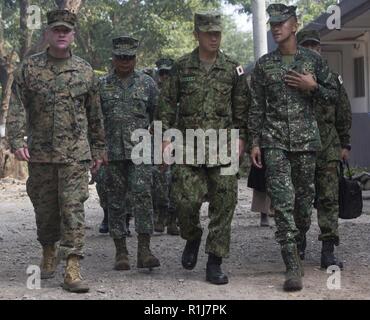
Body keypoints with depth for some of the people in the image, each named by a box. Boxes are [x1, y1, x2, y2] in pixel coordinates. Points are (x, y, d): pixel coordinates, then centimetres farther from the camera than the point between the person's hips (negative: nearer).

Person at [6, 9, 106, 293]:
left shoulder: (84, 70, 7)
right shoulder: (29, 68, 4)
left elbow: (94, 114, 12)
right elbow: (17, 108, -2)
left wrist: (98, 149, 13)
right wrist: (17, 141, -15)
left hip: (75, 153, -1)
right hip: (40, 153, 1)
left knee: (73, 208, -8)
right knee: (44, 208, 11)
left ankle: (73, 269, -10)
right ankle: (49, 254, 33)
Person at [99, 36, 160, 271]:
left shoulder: (147, 83, 6)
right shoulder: (102, 85, 8)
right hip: (113, 152, 2)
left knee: (142, 195, -14)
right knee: (116, 201, 4)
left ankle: (144, 250, -14)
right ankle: (121, 252, 11)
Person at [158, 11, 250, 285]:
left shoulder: (233, 69, 6)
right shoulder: (182, 67, 6)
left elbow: (242, 107, 9)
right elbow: (167, 104, 7)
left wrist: (240, 137, -1)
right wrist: (166, 137, 0)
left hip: (223, 149, 1)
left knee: (223, 205, -1)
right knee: (186, 200, -7)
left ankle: (215, 263, 7)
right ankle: (192, 238, 25)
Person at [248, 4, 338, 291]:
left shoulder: (313, 60, 6)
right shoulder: (264, 65, 8)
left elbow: (333, 93, 12)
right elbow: (256, 106, 9)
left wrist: (312, 87, -7)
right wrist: (255, 142, 4)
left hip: (306, 138, 1)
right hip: (274, 141, -1)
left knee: (304, 197, 5)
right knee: (282, 200, -11)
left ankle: (297, 245, 29)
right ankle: (293, 266, -14)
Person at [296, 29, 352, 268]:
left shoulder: (332, 79, 9)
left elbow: (344, 114, 11)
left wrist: (345, 144, 7)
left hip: (328, 149, 1)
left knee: (329, 200, -4)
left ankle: (328, 252, -2)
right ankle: (299, 244, 25)